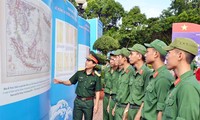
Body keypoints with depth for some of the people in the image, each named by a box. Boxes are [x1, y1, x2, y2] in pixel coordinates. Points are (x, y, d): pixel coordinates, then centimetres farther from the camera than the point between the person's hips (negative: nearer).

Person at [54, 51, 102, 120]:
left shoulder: (96, 77, -8)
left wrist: (96, 105, -8)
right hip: (78, 101, 2)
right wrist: (61, 82, -12)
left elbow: (97, 92, -5)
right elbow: (70, 82, 6)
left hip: (89, 102, -2)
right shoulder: (79, 73, -1)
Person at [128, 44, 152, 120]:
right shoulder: (134, 73, 8)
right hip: (131, 109, 7)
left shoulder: (147, 72, -17)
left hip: (140, 109, -7)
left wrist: (139, 114, -17)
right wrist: (127, 108, 12)